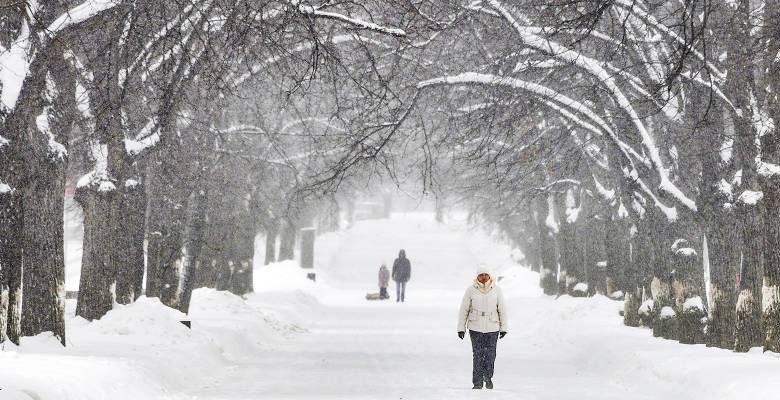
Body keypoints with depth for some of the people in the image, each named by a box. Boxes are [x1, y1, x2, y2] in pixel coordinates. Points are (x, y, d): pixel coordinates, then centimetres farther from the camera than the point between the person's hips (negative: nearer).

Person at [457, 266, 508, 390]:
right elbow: (464, 310, 3)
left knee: (490, 355, 2)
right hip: (475, 328, -1)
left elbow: (502, 309, 7)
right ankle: (477, 382, 4)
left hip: (493, 328, 1)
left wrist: (503, 327, 6)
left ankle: (488, 377, 24)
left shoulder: (496, 289, 0)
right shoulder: (471, 290, -3)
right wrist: (461, 327, 1)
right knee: (478, 355, -5)